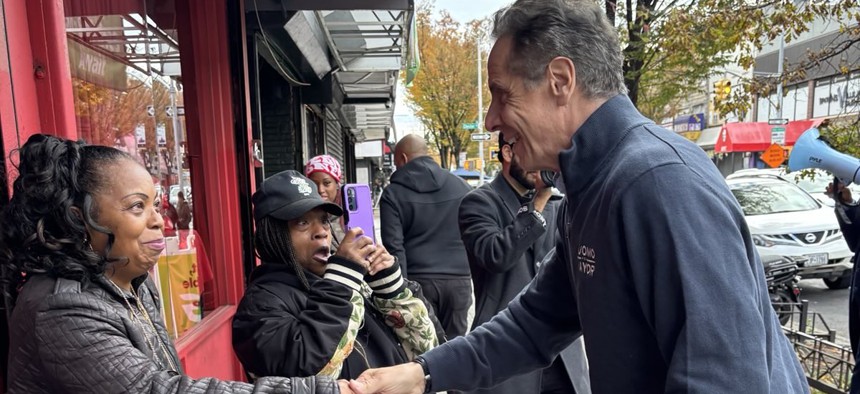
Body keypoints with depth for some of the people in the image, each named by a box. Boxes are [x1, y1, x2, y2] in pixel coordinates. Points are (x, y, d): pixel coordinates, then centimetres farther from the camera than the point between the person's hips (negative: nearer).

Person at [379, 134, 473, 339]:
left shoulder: (393, 193, -1)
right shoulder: (460, 186, 10)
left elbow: (394, 246, -8)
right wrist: (466, 270, 15)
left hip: (418, 281, -3)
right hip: (458, 280, 3)